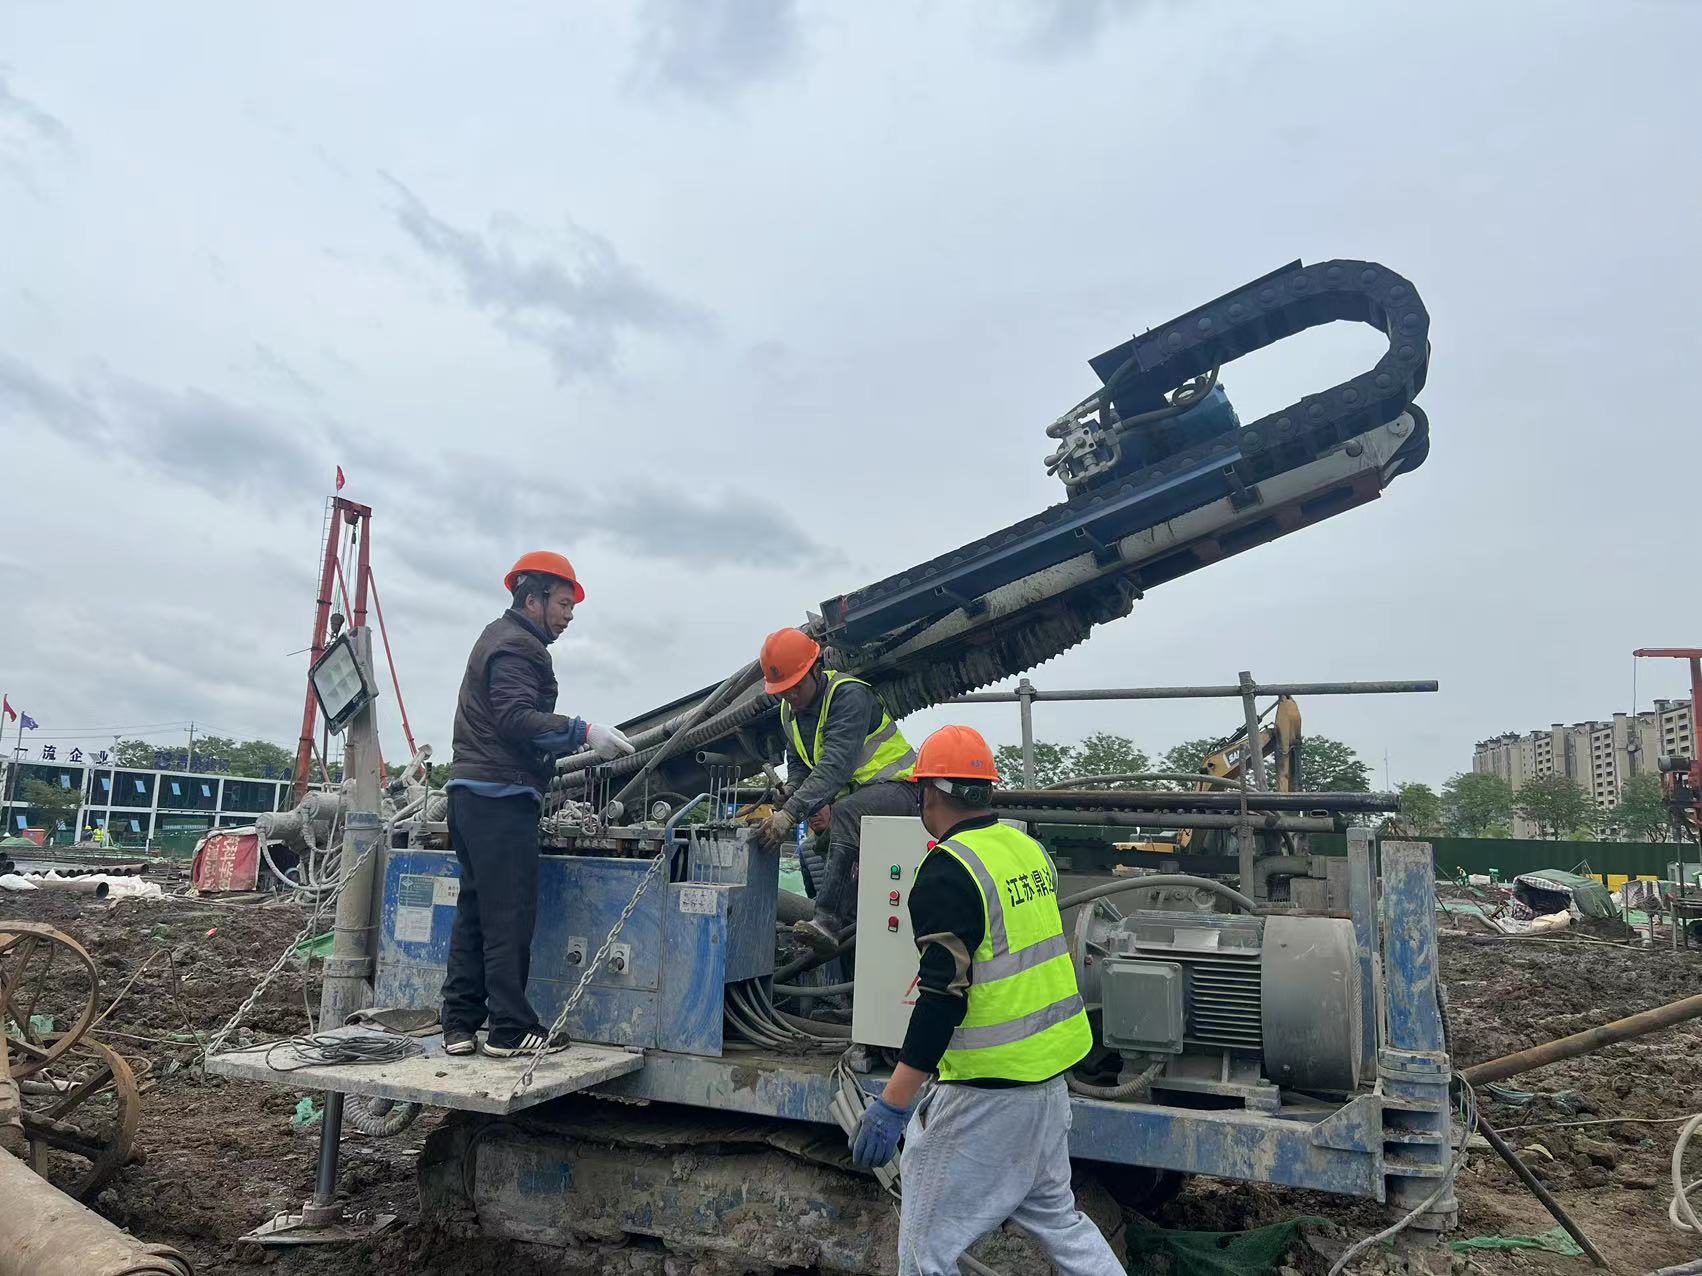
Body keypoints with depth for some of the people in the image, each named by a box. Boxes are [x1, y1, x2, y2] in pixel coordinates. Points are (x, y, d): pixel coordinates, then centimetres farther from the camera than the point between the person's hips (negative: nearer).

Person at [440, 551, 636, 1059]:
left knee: (474, 912, 11)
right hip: (502, 796, -11)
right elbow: (516, 718, -21)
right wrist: (583, 732, -23)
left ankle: (460, 1026, 15)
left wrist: (574, 742, 24)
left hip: (471, 790, 11)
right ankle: (511, 1030, 0)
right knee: (510, 916, -6)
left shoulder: (499, 638, 24)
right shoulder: (516, 646, -9)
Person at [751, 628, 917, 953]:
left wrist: (791, 812, -40)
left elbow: (836, 764, -33)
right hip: (851, 794, 10)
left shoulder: (850, 695, -22)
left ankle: (827, 920, -41)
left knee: (845, 813, -34)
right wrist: (793, 789, -7)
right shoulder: (789, 711, 5)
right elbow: (797, 762, 18)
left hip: (894, 786, -10)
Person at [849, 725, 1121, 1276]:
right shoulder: (1029, 848, 5)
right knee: (1053, 1212, 25)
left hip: (987, 1087, -8)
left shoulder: (947, 871, -19)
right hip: (1051, 1068, 8)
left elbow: (943, 1000, -23)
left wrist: (892, 1105, -21)